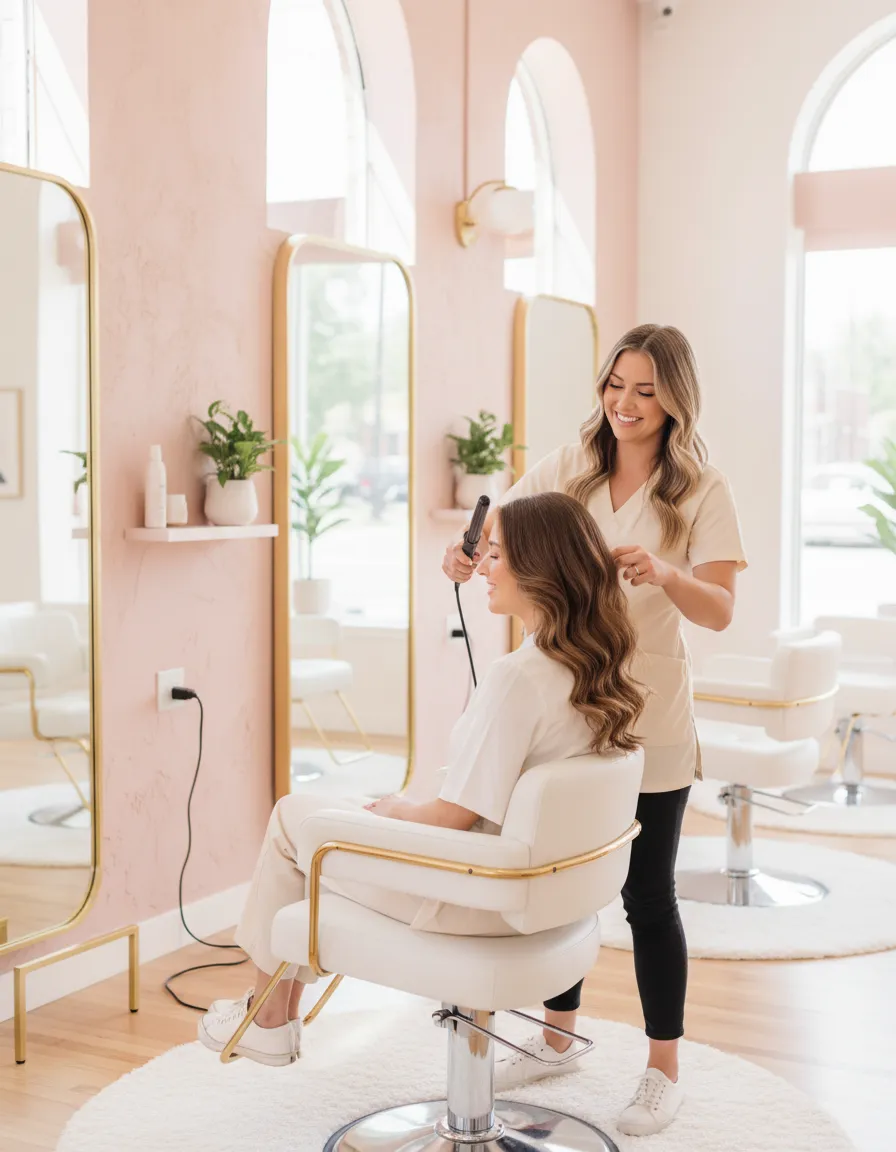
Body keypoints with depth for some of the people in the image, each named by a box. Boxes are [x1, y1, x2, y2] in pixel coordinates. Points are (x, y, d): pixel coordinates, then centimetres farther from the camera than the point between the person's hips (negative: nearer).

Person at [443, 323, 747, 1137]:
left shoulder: (702, 492, -5)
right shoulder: (568, 470, 4)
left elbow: (720, 611, -13)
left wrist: (664, 573, -32)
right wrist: (465, 553, -23)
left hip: (648, 727, -3)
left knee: (647, 893, 5)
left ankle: (664, 1070, 22)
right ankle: (557, 1038, 35)